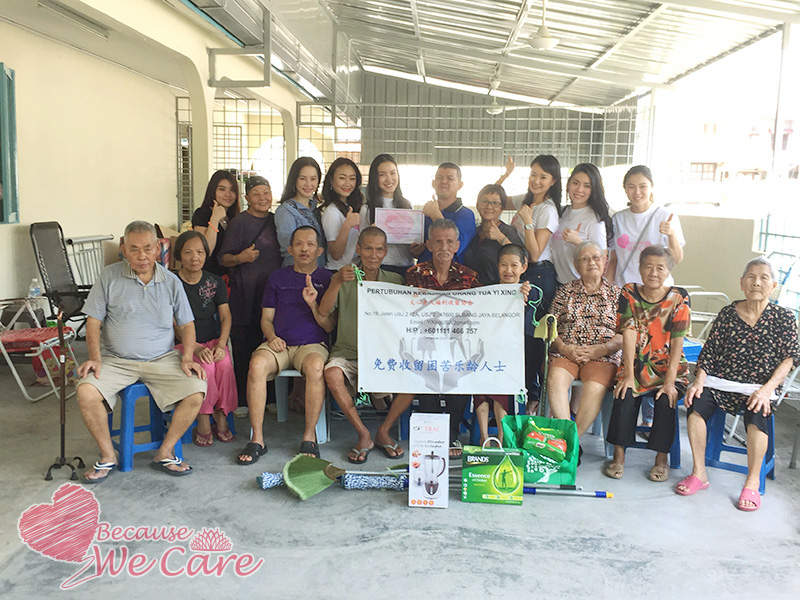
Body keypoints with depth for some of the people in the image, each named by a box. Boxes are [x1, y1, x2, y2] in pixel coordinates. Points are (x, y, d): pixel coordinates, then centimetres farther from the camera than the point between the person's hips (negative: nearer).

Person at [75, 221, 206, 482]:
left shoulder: (171, 282, 6)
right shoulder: (110, 277, 2)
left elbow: (186, 324, 11)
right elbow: (93, 321, 2)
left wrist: (187, 358, -5)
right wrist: (95, 358, -12)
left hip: (163, 360, 1)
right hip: (116, 360, -1)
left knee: (196, 390, -23)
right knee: (86, 392, -27)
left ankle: (165, 453, -4)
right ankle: (108, 457, -4)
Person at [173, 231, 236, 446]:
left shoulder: (215, 282, 7)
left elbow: (225, 316, 1)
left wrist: (221, 343, -19)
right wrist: (196, 349, -24)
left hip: (213, 340, 2)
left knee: (225, 363, -29)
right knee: (205, 366, -31)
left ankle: (221, 418, -14)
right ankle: (203, 421, -15)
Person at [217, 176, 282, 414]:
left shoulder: (275, 220, 14)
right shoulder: (239, 222, -5)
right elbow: (223, 258, -8)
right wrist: (240, 258, -27)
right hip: (245, 293, -5)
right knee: (244, 347, -4)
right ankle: (242, 400, 6)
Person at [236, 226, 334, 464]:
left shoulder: (327, 279, 9)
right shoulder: (278, 277, 16)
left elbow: (329, 326, 4)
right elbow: (266, 318, 17)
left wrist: (313, 304, -13)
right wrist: (271, 336, -5)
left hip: (312, 344, -2)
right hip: (279, 343, 2)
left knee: (315, 367, -37)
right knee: (257, 365, -31)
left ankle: (309, 437, -23)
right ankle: (257, 439, -22)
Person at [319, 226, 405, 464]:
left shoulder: (395, 281, 10)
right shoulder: (344, 279, 7)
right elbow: (323, 311, -9)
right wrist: (337, 282, -24)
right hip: (348, 352, -1)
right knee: (332, 374, -33)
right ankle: (363, 435, -18)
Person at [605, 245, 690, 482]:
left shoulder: (678, 298, -5)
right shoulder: (629, 294, -2)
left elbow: (677, 342, -10)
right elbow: (629, 335, -9)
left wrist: (670, 381, -17)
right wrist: (628, 375, -16)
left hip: (669, 367, 0)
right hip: (636, 365, 1)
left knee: (666, 400, -26)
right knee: (624, 396, -25)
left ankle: (661, 459, -6)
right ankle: (618, 456, -9)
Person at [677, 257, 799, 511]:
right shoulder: (728, 313, 6)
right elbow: (710, 352, 5)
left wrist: (767, 390, -17)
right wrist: (699, 381, -10)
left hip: (761, 386, -2)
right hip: (722, 381, 2)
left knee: (756, 415, -33)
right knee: (695, 405, -25)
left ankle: (752, 482, -13)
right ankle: (699, 473, -10)